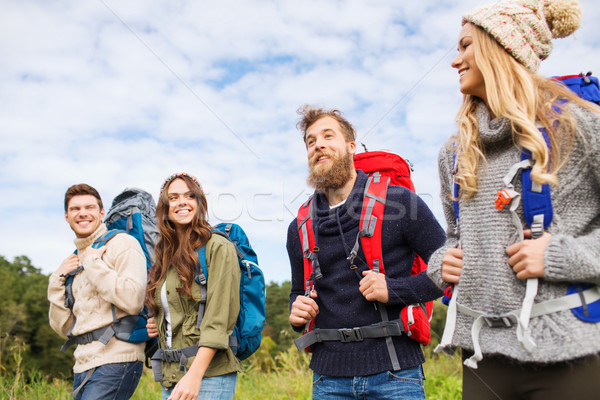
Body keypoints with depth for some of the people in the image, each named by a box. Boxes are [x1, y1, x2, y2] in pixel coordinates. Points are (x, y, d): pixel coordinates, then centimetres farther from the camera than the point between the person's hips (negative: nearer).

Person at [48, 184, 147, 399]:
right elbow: (65, 328, 16)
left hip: (115, 362, -7)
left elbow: (133, 301, -20)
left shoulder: (121, 243, -4)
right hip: (83, 365, 7)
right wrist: (58, 280, 6)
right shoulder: (75, 260, 17)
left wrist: (93, 263, -12)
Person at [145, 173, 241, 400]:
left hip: (209, 373, -7)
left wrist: (194, 375, -20)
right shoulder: (166, 255, 14)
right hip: (171, 375, 7)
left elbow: (218, 319, -14)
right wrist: (156, 325, 6)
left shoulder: (217, 247, -7)